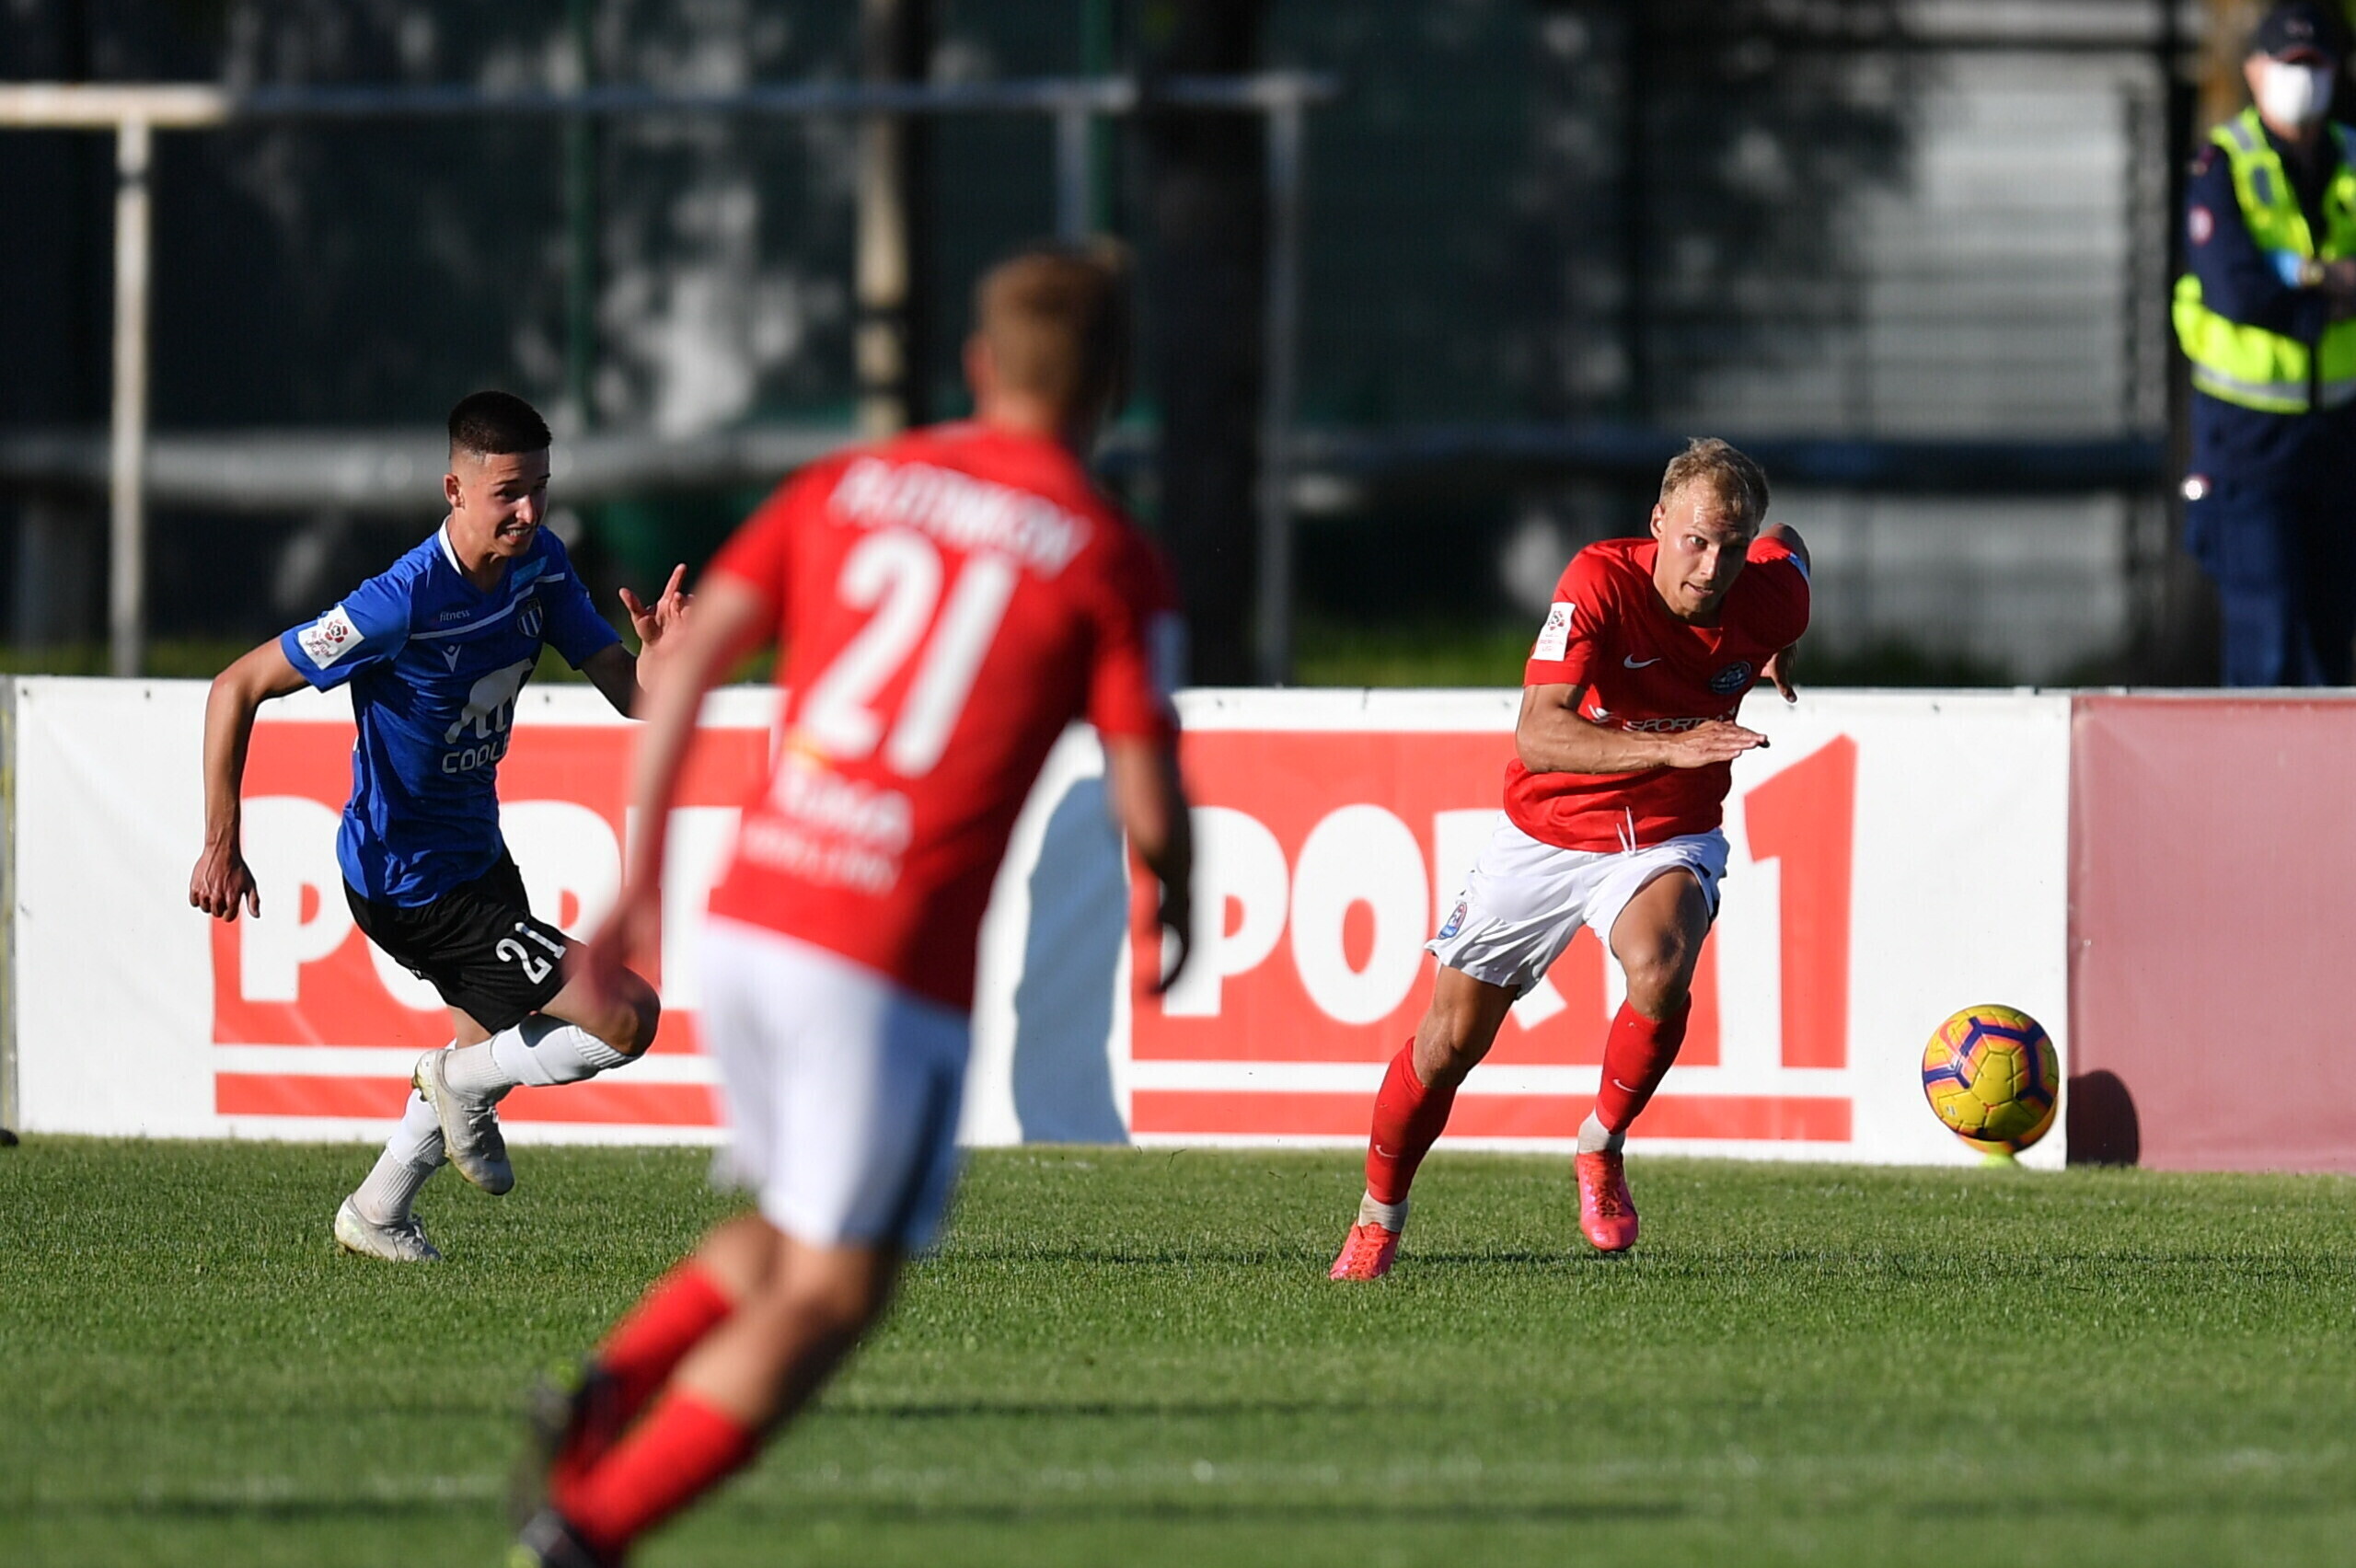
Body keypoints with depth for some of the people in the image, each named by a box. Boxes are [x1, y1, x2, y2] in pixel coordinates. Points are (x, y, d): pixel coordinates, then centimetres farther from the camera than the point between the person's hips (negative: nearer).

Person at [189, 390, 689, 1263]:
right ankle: (462, 1083, 10)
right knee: (625, 1019, -14)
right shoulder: (404, 604, -29)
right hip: (412, 886, -9)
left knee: (494, 1044, 28)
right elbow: (237, 688, -24)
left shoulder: (539, 565, -6)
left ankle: (376, 1217, 44)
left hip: (473, 854, 9)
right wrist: (222, 850, -23)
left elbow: (628, 693, -3)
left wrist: (659, 655, -28)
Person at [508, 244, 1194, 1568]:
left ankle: (609, 1393, -1)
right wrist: (1177, 909, 20)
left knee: (793, 1238, 24)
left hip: (747, 922, 6)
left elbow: (688, 659, 6)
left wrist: (640, 887, 9)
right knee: (827, 1300, 1)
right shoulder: (1113, 561, 1)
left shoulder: (846, 487, 14)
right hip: (890, 964, -6)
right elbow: (1148, 809, -3)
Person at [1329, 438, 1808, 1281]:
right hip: (1546, 834, -1)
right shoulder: (1599, 582, -27)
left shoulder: (1771, 599, -15)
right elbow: (1538, 734, -39)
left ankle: (1601, 1147, -6)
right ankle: (1377, 1222, 30)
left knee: (1660, 967, -32)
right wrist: (1667, 746, -49)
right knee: (1450, 1038, 5)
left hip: (1668, 838, 1)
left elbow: (1786, 544, 14)